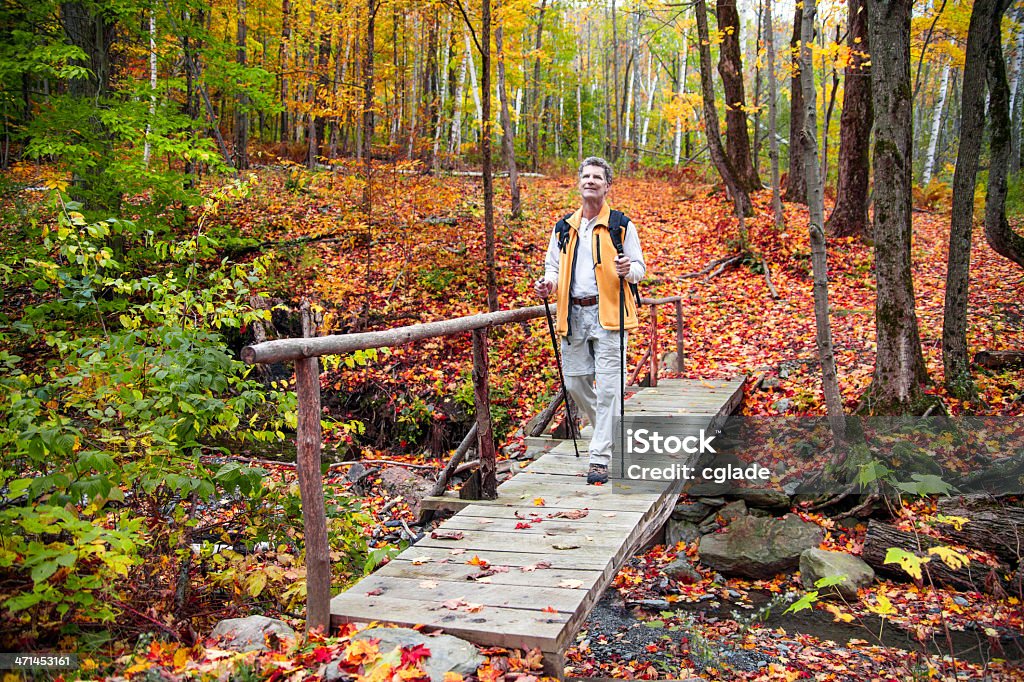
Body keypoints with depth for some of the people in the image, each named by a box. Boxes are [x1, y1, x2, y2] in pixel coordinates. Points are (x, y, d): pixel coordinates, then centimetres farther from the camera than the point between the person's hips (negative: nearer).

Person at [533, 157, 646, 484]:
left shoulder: (621, 225, 2)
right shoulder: (563, 228, 13)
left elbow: (639, 269, 4)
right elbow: (553, 265, 21)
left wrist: (628, 270, -20)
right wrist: (548, 283, -1)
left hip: (609, 314, -4)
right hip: (573, 315, 5)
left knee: (608, 386, -7)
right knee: (575, 383, 9)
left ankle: (601, 457, -1)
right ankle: (610, 430, 35)